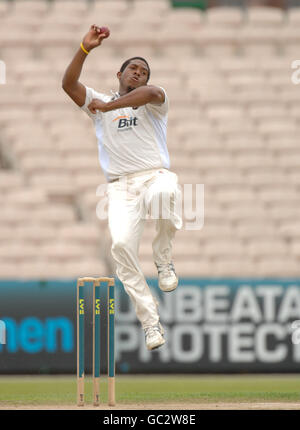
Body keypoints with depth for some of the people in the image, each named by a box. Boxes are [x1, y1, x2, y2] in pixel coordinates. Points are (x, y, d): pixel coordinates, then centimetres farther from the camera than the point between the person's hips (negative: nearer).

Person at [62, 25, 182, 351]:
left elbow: (151, 93, -12)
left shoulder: (153, 101, 14)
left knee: (165, 191, -40)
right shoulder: (100, 103, 22)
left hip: (155, 174, -2)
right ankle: (150, 323, -14)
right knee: (121, 243, -22)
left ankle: (163, 258, -13)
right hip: (120, 186, 2)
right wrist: (85, 49, -5)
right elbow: (69, 84, 6)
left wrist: (108, 106, -15)